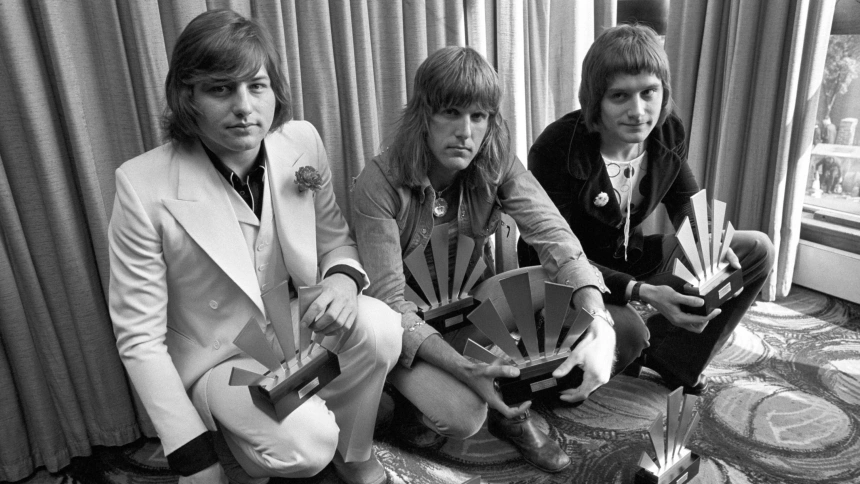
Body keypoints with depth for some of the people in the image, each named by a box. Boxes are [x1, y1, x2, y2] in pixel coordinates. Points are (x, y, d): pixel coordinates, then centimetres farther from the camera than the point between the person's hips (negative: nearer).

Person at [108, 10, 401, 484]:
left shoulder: (302, 142, -10)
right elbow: (140, 338, -15)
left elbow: (334, 239, 3)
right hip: (217, 360, -3)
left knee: (378, 326, -26)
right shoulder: (144, 187, -21)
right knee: (303, 444, -29)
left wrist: (343, 279, -22)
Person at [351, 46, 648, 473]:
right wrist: (462, 368, -39)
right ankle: (416, 396, 3)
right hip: (409, 324, -4)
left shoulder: (497, 165, -12)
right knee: (462, 415, -34)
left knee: (626, 335, -9)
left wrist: (599, 326, -39)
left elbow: (556, 239, -21)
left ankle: (512, 410, 9)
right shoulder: (379, 185, -23)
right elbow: (388, 299, -25)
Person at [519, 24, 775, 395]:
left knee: (757, 250, 2)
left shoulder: (669, 134, -9)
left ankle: (670, 362, 0)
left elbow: (690, 209, 4)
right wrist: (641, 292, -37)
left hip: (632, 258, 7)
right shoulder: (555, 151, -27)